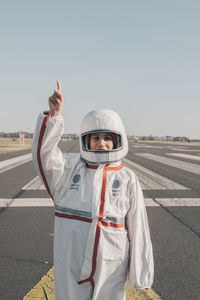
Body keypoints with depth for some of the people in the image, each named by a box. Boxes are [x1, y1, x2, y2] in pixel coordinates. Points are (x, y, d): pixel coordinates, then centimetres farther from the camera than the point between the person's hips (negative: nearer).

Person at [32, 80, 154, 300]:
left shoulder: (127, 179, -1)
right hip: (72, 260, 0)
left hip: (110, 263, 0)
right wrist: (54, 115, -27)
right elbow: (43, 154, -16)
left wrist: (140, 273, 2)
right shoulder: (71, 167, 1)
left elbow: (137, 227, 1)